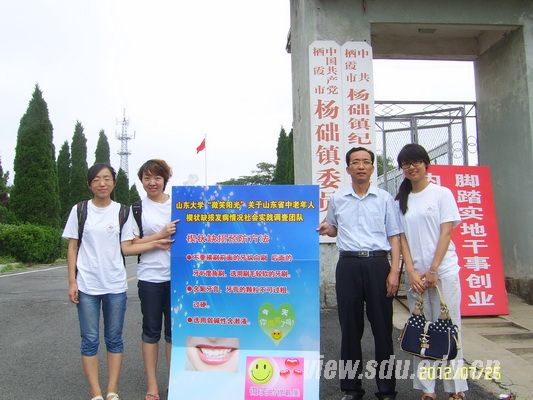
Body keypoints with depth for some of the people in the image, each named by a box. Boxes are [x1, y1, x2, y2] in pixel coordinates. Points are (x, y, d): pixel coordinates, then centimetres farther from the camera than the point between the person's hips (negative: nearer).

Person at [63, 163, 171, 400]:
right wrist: (72, 281, -2)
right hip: (87, 285, -1)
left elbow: (126, 248, 3)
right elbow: (72, 248, 4)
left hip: (115, 285, 1)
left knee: (114, 339, 7)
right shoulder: (80, 210, 3)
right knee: (90, 340, 2)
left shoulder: (122, 211, 4)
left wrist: (155, 244, -8)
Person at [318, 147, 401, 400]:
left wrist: (394, 271, -5)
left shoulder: (384, 198, 7)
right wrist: (326, 229, 1)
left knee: (382, 327, 3)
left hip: (378, 264, -1)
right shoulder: (337, 199, 11)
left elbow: (394, 236, 6)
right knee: (350, 327, 5)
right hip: (348, 265, 1)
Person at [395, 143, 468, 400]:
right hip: (415, 274, 3)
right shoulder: (401, 200, 11)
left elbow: (445, 233, -4)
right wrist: (412, 273, -6)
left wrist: (433, 270, -11)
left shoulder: (442, 193, 2)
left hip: (443, 271, -3)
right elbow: (402, 238, 6)